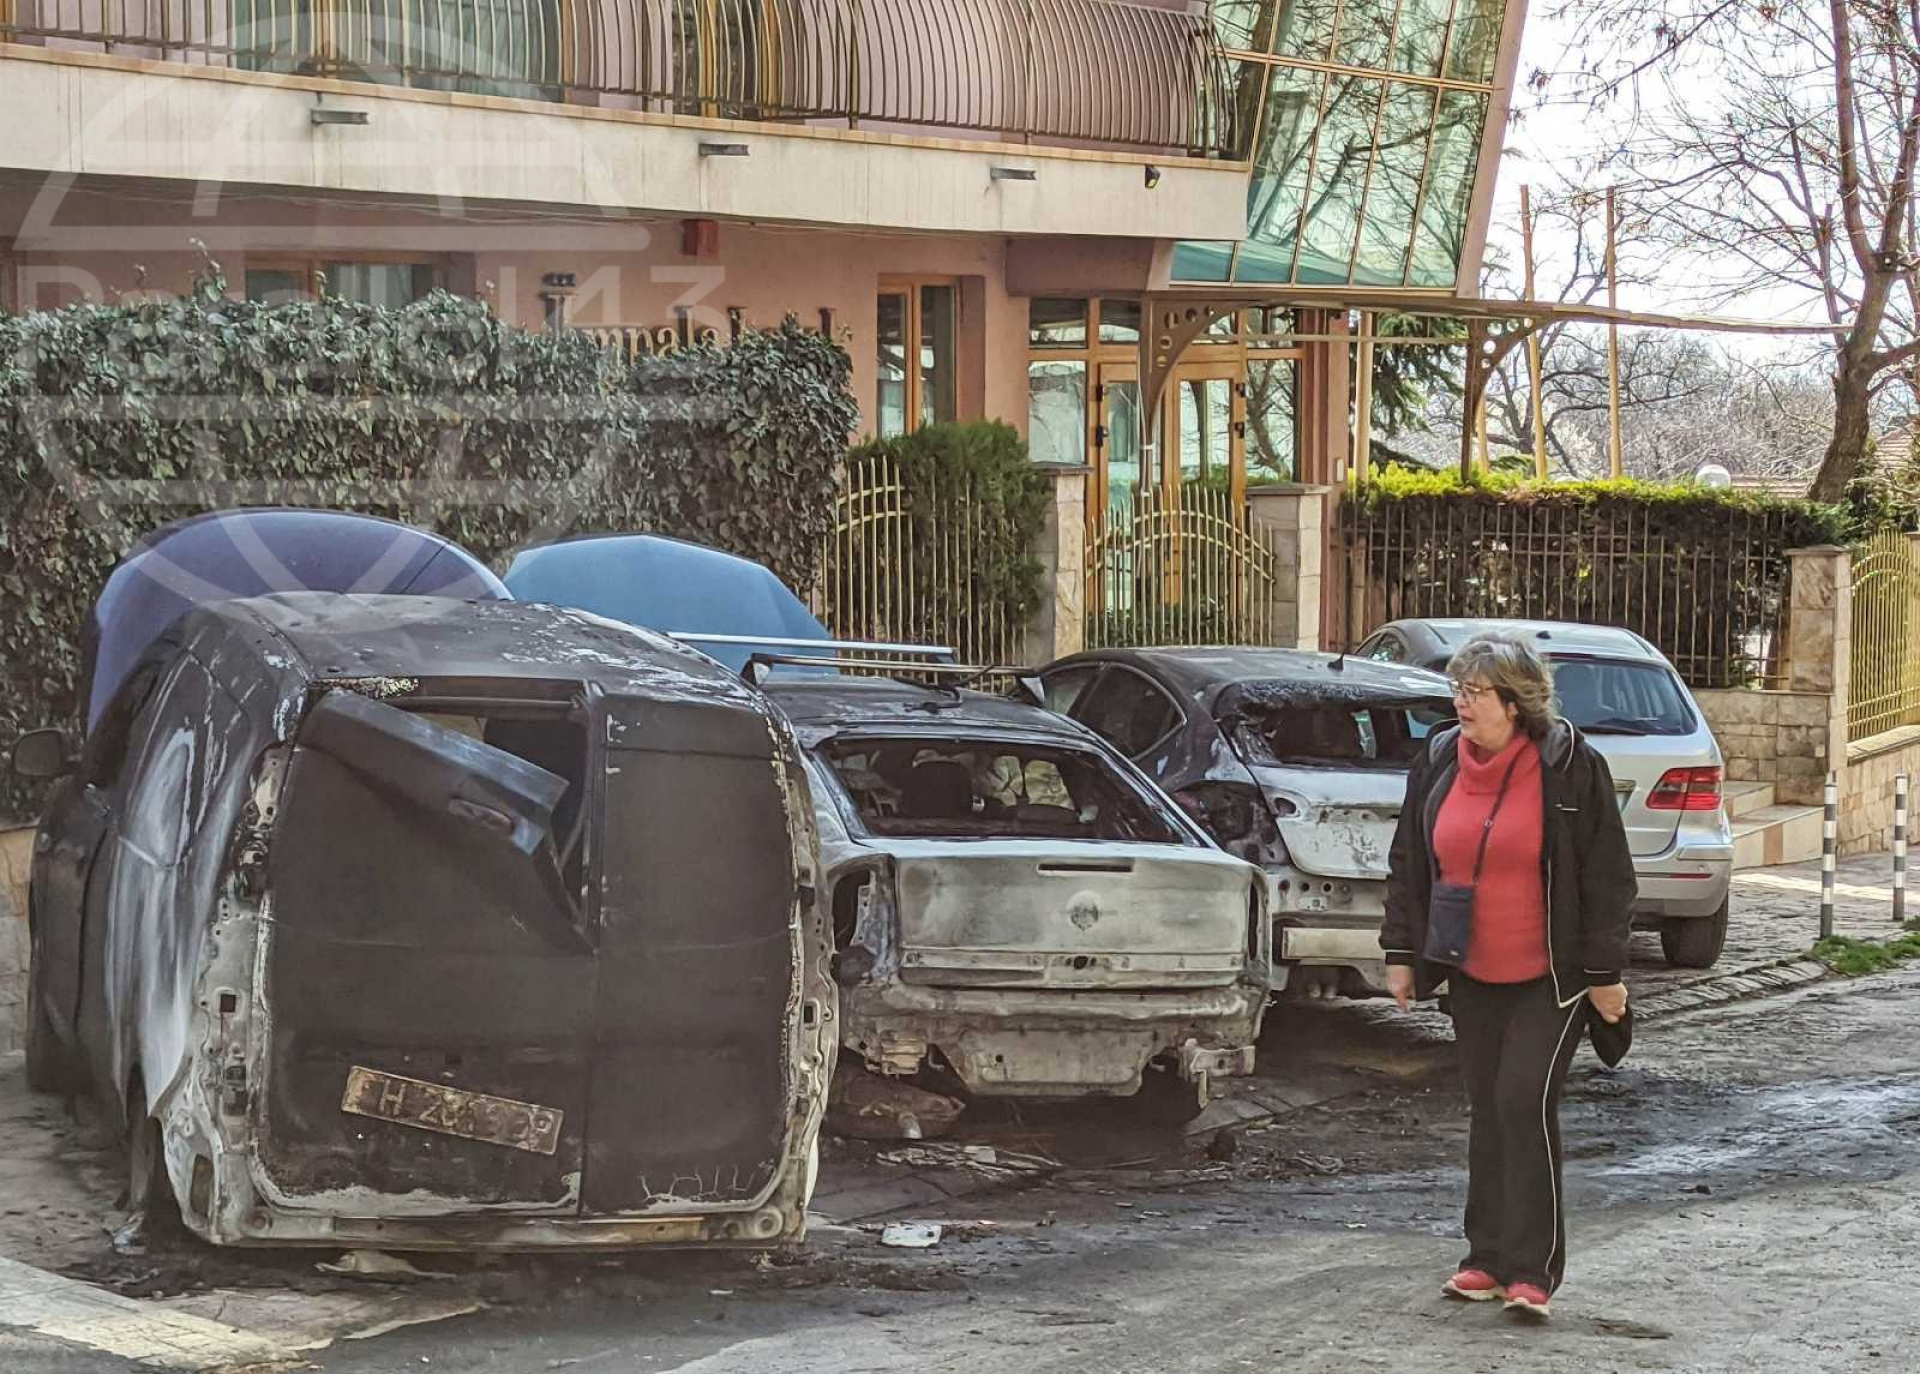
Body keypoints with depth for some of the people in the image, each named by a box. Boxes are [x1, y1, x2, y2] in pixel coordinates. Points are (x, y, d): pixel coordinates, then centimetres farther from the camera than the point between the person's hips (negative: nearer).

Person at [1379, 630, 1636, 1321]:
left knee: (1526, 1102, -13)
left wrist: (1603, 973, -10)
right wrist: (1402, 954, 9)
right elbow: (1409, 863, 12)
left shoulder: (1569, 766, -11)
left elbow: (1607, 875, -8)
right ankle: (1489, 1260, 18)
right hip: (1473, 974, 5)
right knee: (1487, 1110, 10)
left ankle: (1532, 1270, -7)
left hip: (1550, 977, -5)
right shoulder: (1438, 763, 3)